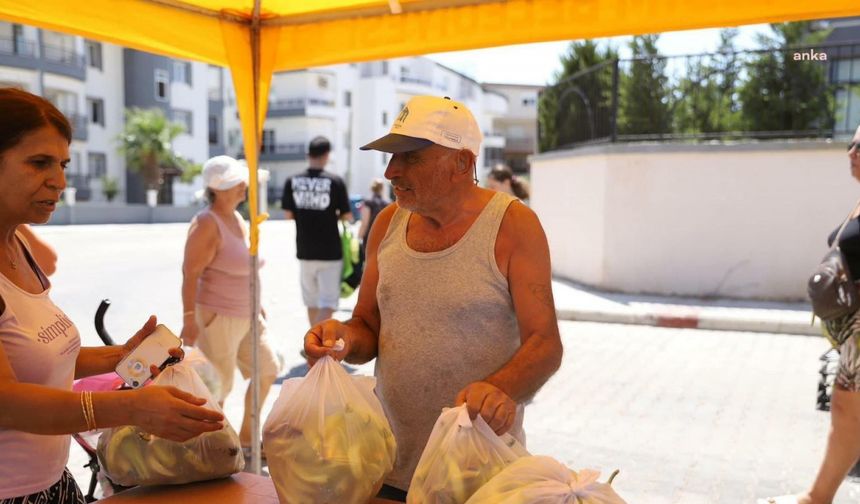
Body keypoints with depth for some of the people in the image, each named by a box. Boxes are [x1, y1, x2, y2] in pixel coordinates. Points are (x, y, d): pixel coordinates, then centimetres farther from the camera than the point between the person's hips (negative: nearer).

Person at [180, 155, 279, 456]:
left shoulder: (238, 218, 10)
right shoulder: (206, 223, -16)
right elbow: (190, 273, -20)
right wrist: (189, 319, -24)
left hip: (247, 315, 9)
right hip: (216, 316, -9)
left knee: (267, 371, 14)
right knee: (219, 386, 1)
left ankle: (246, 438, 30)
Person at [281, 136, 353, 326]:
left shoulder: (292, 181, -3)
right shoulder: (335, 182, -11)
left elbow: (288, 214, 4)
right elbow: (347, 216, -6)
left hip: (305, 251, 4)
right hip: (330, 252, -4)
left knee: (312, 301, 18)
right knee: (328, 303, 2)